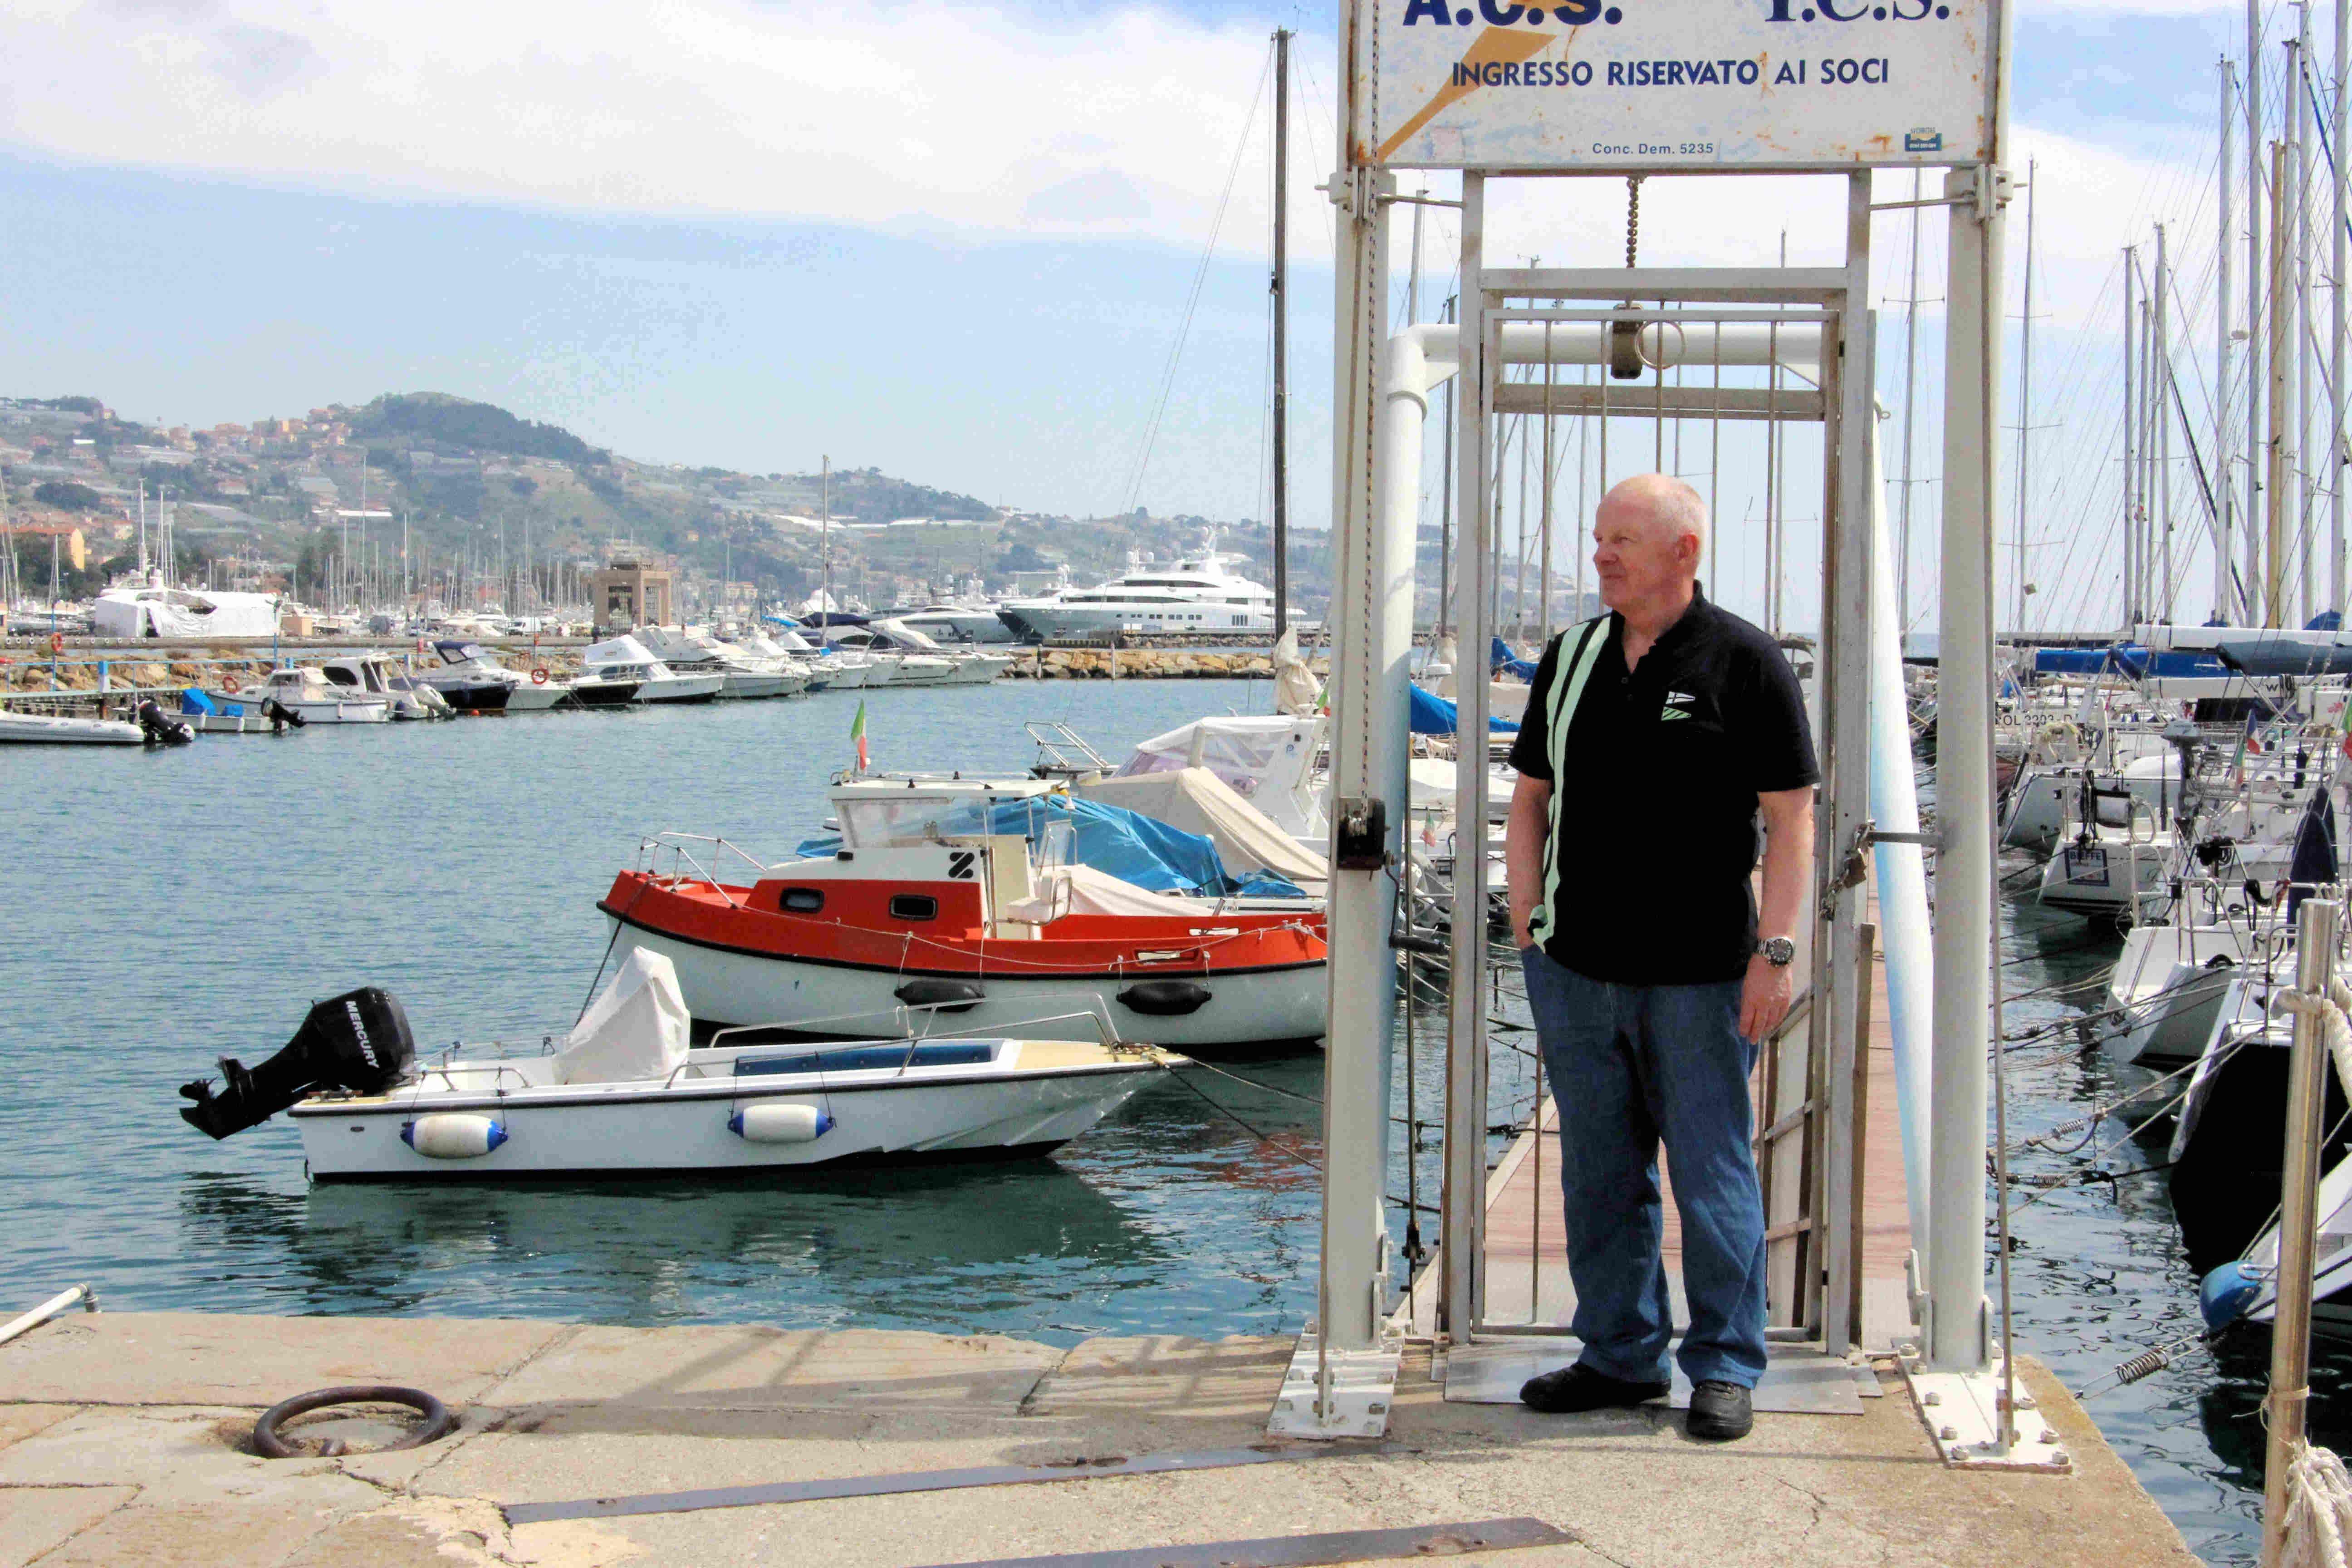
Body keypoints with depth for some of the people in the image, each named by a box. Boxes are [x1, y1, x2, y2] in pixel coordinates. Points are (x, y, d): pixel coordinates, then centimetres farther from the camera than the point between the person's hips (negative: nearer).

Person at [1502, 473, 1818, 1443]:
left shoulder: (1746, 662, -4)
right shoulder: (1571, 659, 10)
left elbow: (1791, 818, -5)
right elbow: (1530, 799, 16)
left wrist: (1775, 951, -11)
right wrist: (1527, 925, 7)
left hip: (1700, 972, -5)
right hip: (1575, 966, 5)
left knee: (1712, 1172, 1)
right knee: (1600, 1171, 10)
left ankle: (1726, 1366, 12)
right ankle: (1620, 1355, 22)